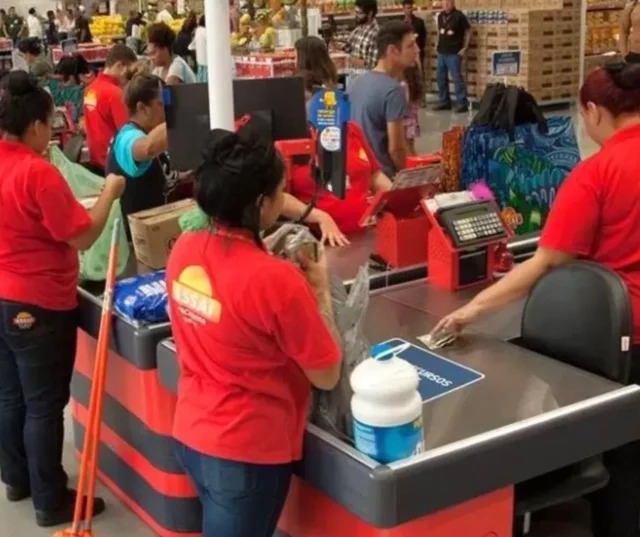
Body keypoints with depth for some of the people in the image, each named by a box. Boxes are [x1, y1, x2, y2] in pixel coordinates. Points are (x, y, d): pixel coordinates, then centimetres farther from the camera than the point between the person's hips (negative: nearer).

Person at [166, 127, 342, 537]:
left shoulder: (184, 249, -6)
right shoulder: (276, 279, -27)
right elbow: (327, 376, -15)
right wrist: (320, 290, -6)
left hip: (192, 433, 7)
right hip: (247, 452, -7)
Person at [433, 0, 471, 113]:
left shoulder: (459, 16, -9)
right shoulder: (440, 15, 8)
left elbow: (468, 31, -5)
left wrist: (464, 48, -9)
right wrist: (438, 45, 13)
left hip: (454, 53, -7)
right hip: (442, 52, 7)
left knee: (457, 78, -8)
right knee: (441, 78, 11)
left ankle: (462, 103, -4)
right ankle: (444, 101, 22)